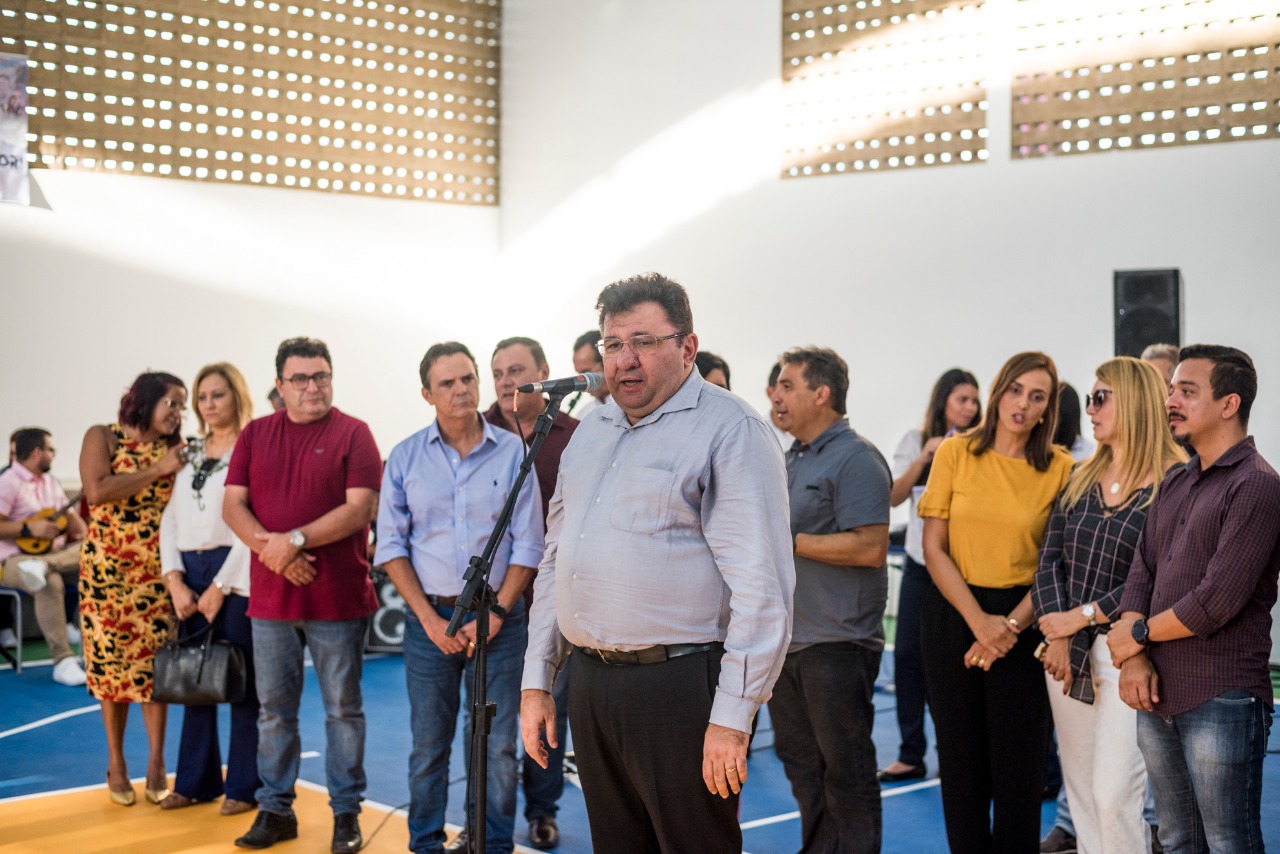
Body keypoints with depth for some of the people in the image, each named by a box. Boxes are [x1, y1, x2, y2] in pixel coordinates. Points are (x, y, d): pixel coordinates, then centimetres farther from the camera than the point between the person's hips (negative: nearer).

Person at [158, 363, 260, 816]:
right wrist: (175, 580, -1)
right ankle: (196, 781, 20)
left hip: (234, 574, -6)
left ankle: (244, 786, 9)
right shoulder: (190, 453, 14)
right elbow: (170, 520, 11)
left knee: (240, 678, -2)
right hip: (190, 574, 6)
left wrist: (221, 586, -11)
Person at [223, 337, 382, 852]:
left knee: (343, 709, 5)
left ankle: (346, 812, 15)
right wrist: (269, 547, -14)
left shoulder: (353, 433, -2)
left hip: (338, 598, -3)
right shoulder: (256, 434, 9)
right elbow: (233, 505, 4)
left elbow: (361, 508, -12)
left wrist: (295, 540, -18)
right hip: (270, 597, 4)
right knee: (274, 709, 11)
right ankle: (275, 809, 22)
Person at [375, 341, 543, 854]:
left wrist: (495, 614, -8)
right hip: (429, 617, 1)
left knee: (498, 745, 3)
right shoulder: (406, 457, 3)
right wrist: (431, 619, -6)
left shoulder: (512, 452, 0)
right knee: (428, 745, 7)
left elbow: (528, 545, -1)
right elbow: (392, 546, 2)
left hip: (498, 616, -1)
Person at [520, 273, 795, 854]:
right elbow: (556, 561, 21)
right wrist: (536, 681, 16)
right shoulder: (590, 435, 15)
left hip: (679, 685, -7)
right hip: (589, 683, 7)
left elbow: (761, 586, -15)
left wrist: (732, 716, -18)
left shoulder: (729, 430, -9)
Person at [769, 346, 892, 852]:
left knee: (845, 769, 1)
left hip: (836, 642, -9)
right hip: (785, 639, 9)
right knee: (801, 763, 16)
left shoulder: (855, 459, -12)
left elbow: (869, 547, -21)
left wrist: (787, 540, -18)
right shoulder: (791, 459, 16)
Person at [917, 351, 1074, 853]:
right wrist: (978, 620, -11)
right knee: (960, 755, 9)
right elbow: (933, 547, -3)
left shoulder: (1060, 468, -1)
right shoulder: (955, 453, -1)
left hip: (1022, 621, 0)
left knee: (1019, 759, 5)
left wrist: (1013, 624, -13)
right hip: (954, 614, 1)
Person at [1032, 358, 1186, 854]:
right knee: (1081, 791, 11)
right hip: (1068, 651, 6)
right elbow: (1050, 560, 6)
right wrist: (1056, 638, -7)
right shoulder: (1081, 478, 12)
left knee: (1115, 795, -10)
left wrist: (1082, 617, -11)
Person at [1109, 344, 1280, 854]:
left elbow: (1219, 600, -18)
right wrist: (1134, 659, -6)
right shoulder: (1174, 483, 14)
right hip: (1158, 697, 8)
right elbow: (1141, 572, 10)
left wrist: (1138, 633, -6)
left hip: (1221, 700, -8)